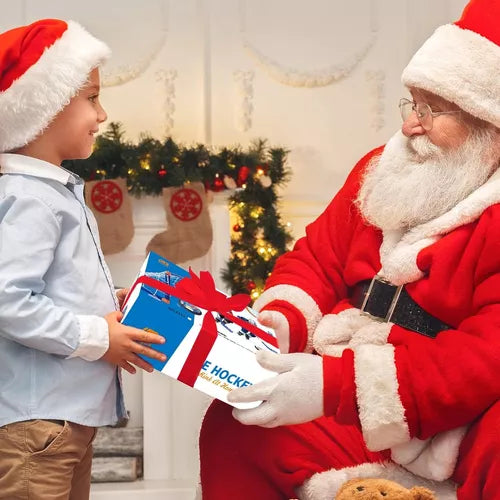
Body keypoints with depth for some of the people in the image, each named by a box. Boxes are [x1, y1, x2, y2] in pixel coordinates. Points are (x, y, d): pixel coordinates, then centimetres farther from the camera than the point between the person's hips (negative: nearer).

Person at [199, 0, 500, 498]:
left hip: (449, 431, -6)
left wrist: (335, 385, -32)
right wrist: (279, 322, -9)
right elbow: (317, 257, 15)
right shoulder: (380, 169, 9)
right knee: (231, 426, -9)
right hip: (345, 411, 7)